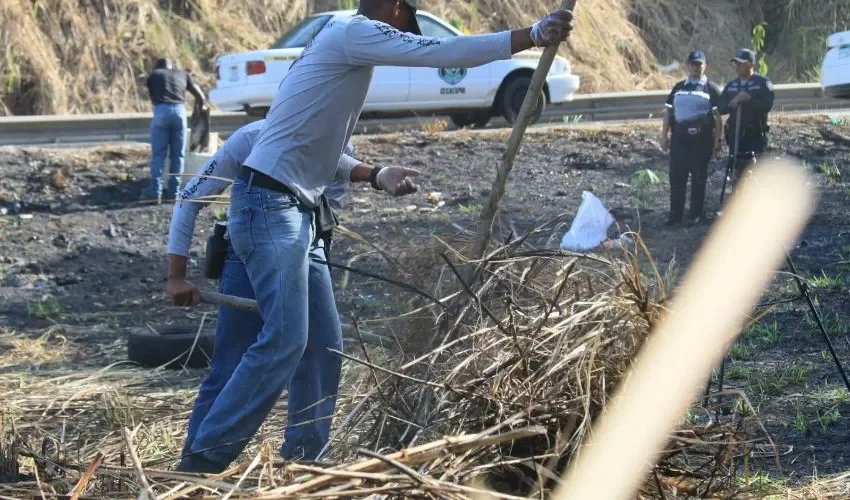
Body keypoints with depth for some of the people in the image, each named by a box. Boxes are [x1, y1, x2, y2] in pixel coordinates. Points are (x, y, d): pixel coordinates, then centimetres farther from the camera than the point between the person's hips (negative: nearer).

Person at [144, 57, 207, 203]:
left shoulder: (153, 75, 21)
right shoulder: (182, 74, 24)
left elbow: (152, 97, 17)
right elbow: (199, 95, 27)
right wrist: (203, 105, 47)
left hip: (161, 111, -1)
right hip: (179, 110, 1)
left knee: (158, 154, 2)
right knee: (177, 154, 8)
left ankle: (155, 192, -4)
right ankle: (174, 192, 5)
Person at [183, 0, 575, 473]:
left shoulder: (345, 47, 21)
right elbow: (443, 52, -15)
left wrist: (376, 176, 19)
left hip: (295, 212, 10)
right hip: (268, 206, -10)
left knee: (324, 341, 10)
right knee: (284, 340, -17)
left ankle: (302, 463, 16)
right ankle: (205, 462, -13)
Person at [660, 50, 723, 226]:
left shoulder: (711, 88, 1)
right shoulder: (679, 87, 14)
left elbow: (718, 115, -3)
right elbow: (668, 111, 15)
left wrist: (718, 139, -9)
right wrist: (664, 135, 7)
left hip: (702, 137, -3)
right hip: (680, 137, 3)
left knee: (699, 177, 3)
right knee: (676, 176, -1)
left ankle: (697, 215, 11)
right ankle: (675, 216, 2)